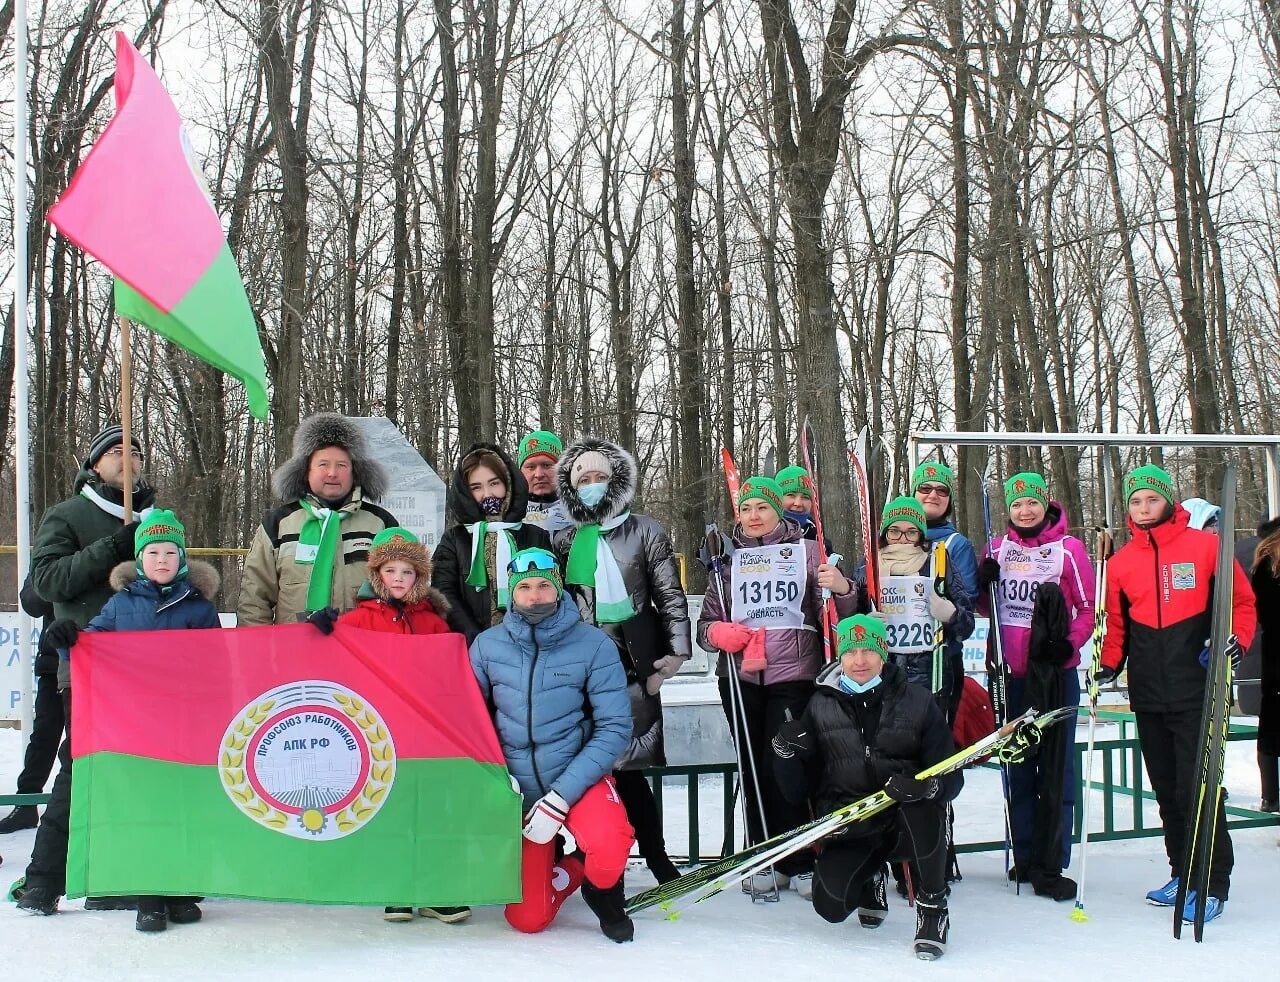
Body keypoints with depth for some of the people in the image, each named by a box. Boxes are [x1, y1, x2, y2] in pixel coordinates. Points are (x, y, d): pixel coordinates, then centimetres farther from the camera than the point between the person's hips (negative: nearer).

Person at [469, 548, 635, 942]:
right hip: (516, 788, 2)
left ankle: (603, 892, 4)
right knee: (528, 919, 1)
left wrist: (561, 796, -20)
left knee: (609, 849, -34)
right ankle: (559, 866, 35)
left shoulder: (593, 644, -11)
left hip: (577, 779, -2)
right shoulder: (487, 645, -4)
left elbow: (615, 728, -13)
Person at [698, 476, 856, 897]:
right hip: (740, 677, 3)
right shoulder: (729, 558, 12)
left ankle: (800, 862, 5)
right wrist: (718, 633, -9)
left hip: (794, 675, -3)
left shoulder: (807, 550, 6)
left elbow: (837, 616, 5)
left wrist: (843, 589, -16)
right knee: (753, 769, 5)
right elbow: (706, 622, 14)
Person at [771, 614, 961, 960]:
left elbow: (951, 776, -4)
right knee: (831, 904, -23)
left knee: (921, 809, -35)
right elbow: (799, 792, 4)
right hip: (847, 827, 1)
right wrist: (786, 753, -17)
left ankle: (932, 906, -11)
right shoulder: (820, 705, 3)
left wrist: (925, 785, -27)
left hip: (905, 824, -1)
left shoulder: (917, 702, -1)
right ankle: (870, 876, 16)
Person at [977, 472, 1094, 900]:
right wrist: (984, 583, -6)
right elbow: (985, 608, 15)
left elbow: (1089, 606, 0)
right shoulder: (998, 548, 8)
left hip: (1054, 672, -4)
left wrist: (1069, 643, -17)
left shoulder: (1068, 548, -3)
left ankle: (1051, 865, 3)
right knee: (1018, 766, 11)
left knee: (1056, 768, -3)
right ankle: (1025, 858, 22)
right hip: (1010, 673, 4)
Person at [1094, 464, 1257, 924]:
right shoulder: (1120, 562, 8)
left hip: (1196, 691, -4)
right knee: (1166, 787, 12)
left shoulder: (1204, 545, -3)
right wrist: (1109, 663, 4)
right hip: (1148, 696, 5)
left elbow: (1243, 601, 3)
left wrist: (1237, 639, -14)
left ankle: (1213, 883, 5)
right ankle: (1182, 873, 24)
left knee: (1198, 786, -6)